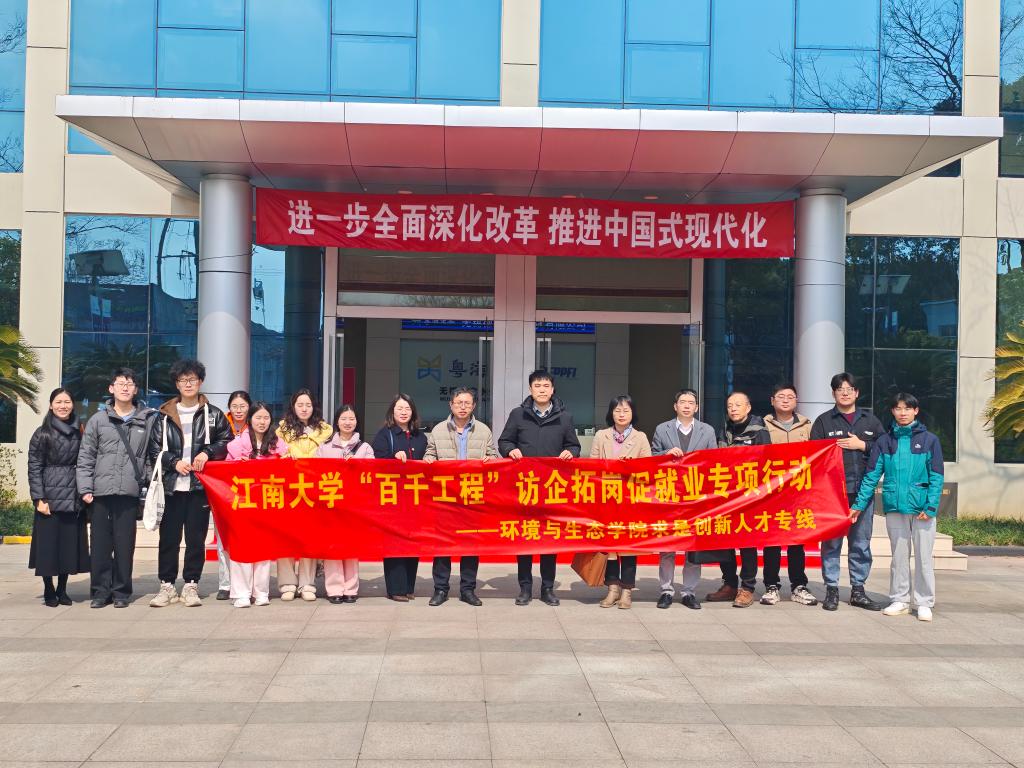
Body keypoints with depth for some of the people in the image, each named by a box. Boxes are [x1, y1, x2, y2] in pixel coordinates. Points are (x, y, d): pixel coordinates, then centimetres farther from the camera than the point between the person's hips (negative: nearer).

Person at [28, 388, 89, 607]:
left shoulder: (79, 432, 11)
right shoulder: (42, 433, 0)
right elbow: (34, 467, -3)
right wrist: (39, 498, -11)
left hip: (74, 498, 3)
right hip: (51, 496, -3)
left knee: (71, 544, 5)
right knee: (48, 543, -1)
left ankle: (62, 590, 16)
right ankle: (49, 591, 11)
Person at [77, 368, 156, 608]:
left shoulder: (148, 420, 6)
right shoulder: (98, 420, 8)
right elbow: (85, 458, 7)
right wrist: (85, 488, 0)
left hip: (130, 492, -1)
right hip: (100, 492, 1)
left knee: (125, 544, 2)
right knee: (100, 544, 3)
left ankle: (121, 591, 12)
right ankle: (100, 590, 13)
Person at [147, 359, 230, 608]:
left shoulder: (213, 414, 8)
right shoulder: (164, 416, 8)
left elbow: (226, 441, 7)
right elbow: (154, 449, 6)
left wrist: (207, 452, -9)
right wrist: (174, 462, -8)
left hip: (200, 485, -1)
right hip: (171, 485, 1)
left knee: (196, 538, 2)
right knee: (168, 537, 3)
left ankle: (191, 585, 11)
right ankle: (166, 585, 12)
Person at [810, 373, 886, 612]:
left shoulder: (870, 420, 13)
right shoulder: (823, 421, 6)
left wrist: (862, 445, -6)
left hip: (863, 491, 2)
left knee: (861, 543, 7)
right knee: (831, 542, 1)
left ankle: (858, 590, 17)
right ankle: (831, 590, 8)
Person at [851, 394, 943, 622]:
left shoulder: (929, 440, 1)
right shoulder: (884, 441, 6)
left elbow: (937, 476, -2)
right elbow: (872, 475, 5)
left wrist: (931, 506, -11)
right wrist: (859, 504, 0)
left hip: (922, 508, -2)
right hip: (894, 507, 2)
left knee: (923, 557, 3)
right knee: (899, 556, 10)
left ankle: (924, 603, 13)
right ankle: (899, 600, 19)